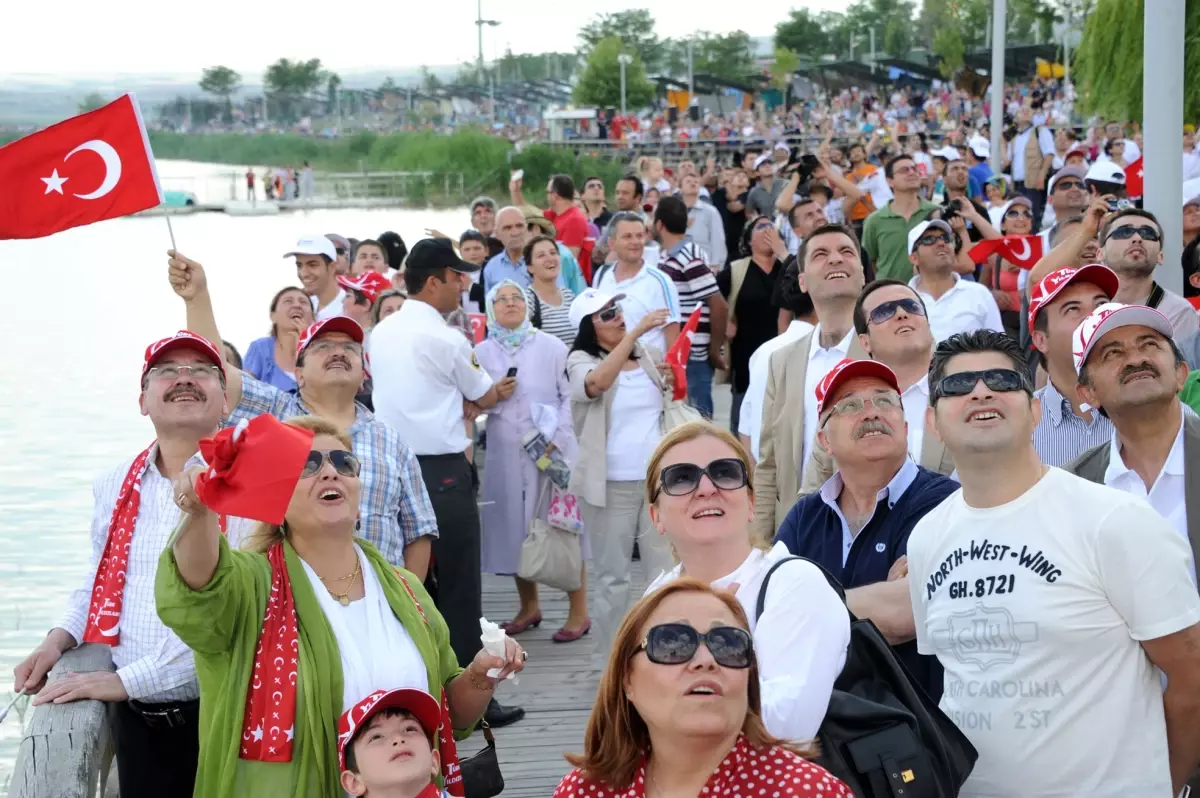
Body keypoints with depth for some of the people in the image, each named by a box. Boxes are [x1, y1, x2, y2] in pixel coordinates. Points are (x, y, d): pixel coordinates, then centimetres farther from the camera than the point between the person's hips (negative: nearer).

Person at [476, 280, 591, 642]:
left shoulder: (551, 346, 0)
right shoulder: (482, 353, 6)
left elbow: (570, 396, -3)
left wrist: (556, 437, -13)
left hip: (554, 450, -3)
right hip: (506, 452, 3)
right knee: (515, 526, 8)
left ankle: (578, 612, 6)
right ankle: (529, 606, 24)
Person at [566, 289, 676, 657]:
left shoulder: (650, 356, 9)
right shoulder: (581, 361, -4)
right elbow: (598, 382, -28)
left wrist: (674, 385, -1)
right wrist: (635, 332, -30)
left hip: (660, 480, 4)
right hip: (610, 485, -4)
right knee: (613, 578, 5)